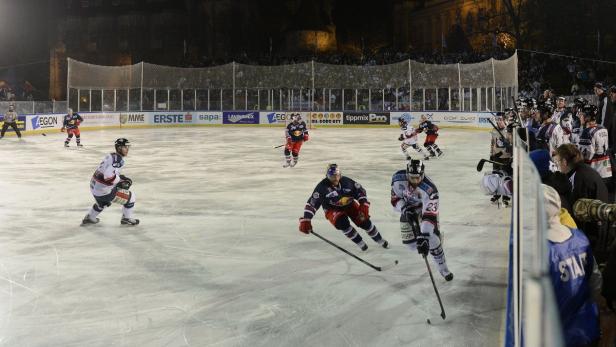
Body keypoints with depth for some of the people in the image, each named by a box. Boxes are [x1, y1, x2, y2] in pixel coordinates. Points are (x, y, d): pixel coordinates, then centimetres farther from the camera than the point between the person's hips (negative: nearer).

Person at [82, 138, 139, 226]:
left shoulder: (111, 156, 11)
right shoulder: (119, 160, -19)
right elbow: (108, 175, -30)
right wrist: (121, 180, -14)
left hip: (94, 187, 10)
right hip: (104, 191, -10)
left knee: (102, 202, 41)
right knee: (130, 197, 4)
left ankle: (89, 218, 57)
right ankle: (126, 219, 18)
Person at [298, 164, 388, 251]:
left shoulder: (346, 181, -19)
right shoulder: (322, 187, -26)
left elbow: (360, 191, -6)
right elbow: (311, 203, -26)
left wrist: (364, 206, -16)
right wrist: (305, 220, -33)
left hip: (349, 205, 2)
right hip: (333, 209, -2)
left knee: (364, 221, -7)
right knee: (342, 223, -29)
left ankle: (380, 240, 19)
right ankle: (360, 243, -9)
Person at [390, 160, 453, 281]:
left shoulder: (429, 188, -38)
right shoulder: (398, 179, -28)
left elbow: (430, 215, -42)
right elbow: (395, 199, -13)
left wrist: (424, 237, -49)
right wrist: (404, 209, -32)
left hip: (425, 207, -3)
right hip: (406, 208, 3)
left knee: (431, 238, -18)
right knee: (411, 244, -4)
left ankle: (443, 268, 2)